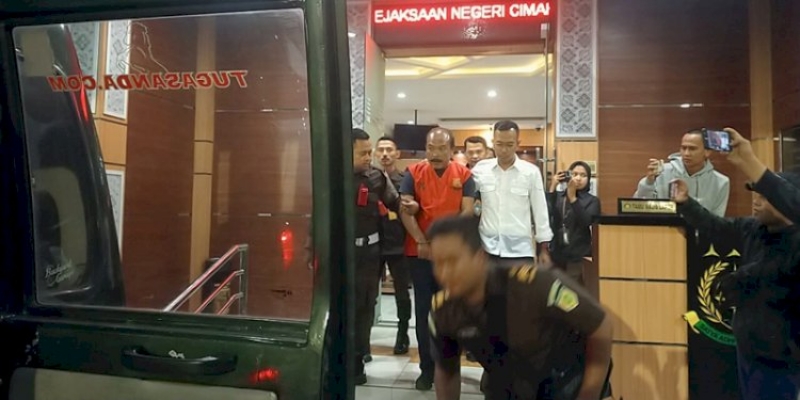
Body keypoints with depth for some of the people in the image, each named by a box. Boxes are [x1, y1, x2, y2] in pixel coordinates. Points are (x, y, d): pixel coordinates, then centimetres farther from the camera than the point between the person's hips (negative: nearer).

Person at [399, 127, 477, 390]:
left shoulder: (463, 175, 0)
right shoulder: (414, 173, 1)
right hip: (420, 252, 1)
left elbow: (467, 212, -6)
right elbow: (405, 211, -5)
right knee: (424, 310, 8)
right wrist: (421, 241, -15)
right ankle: (427, 369, 20)